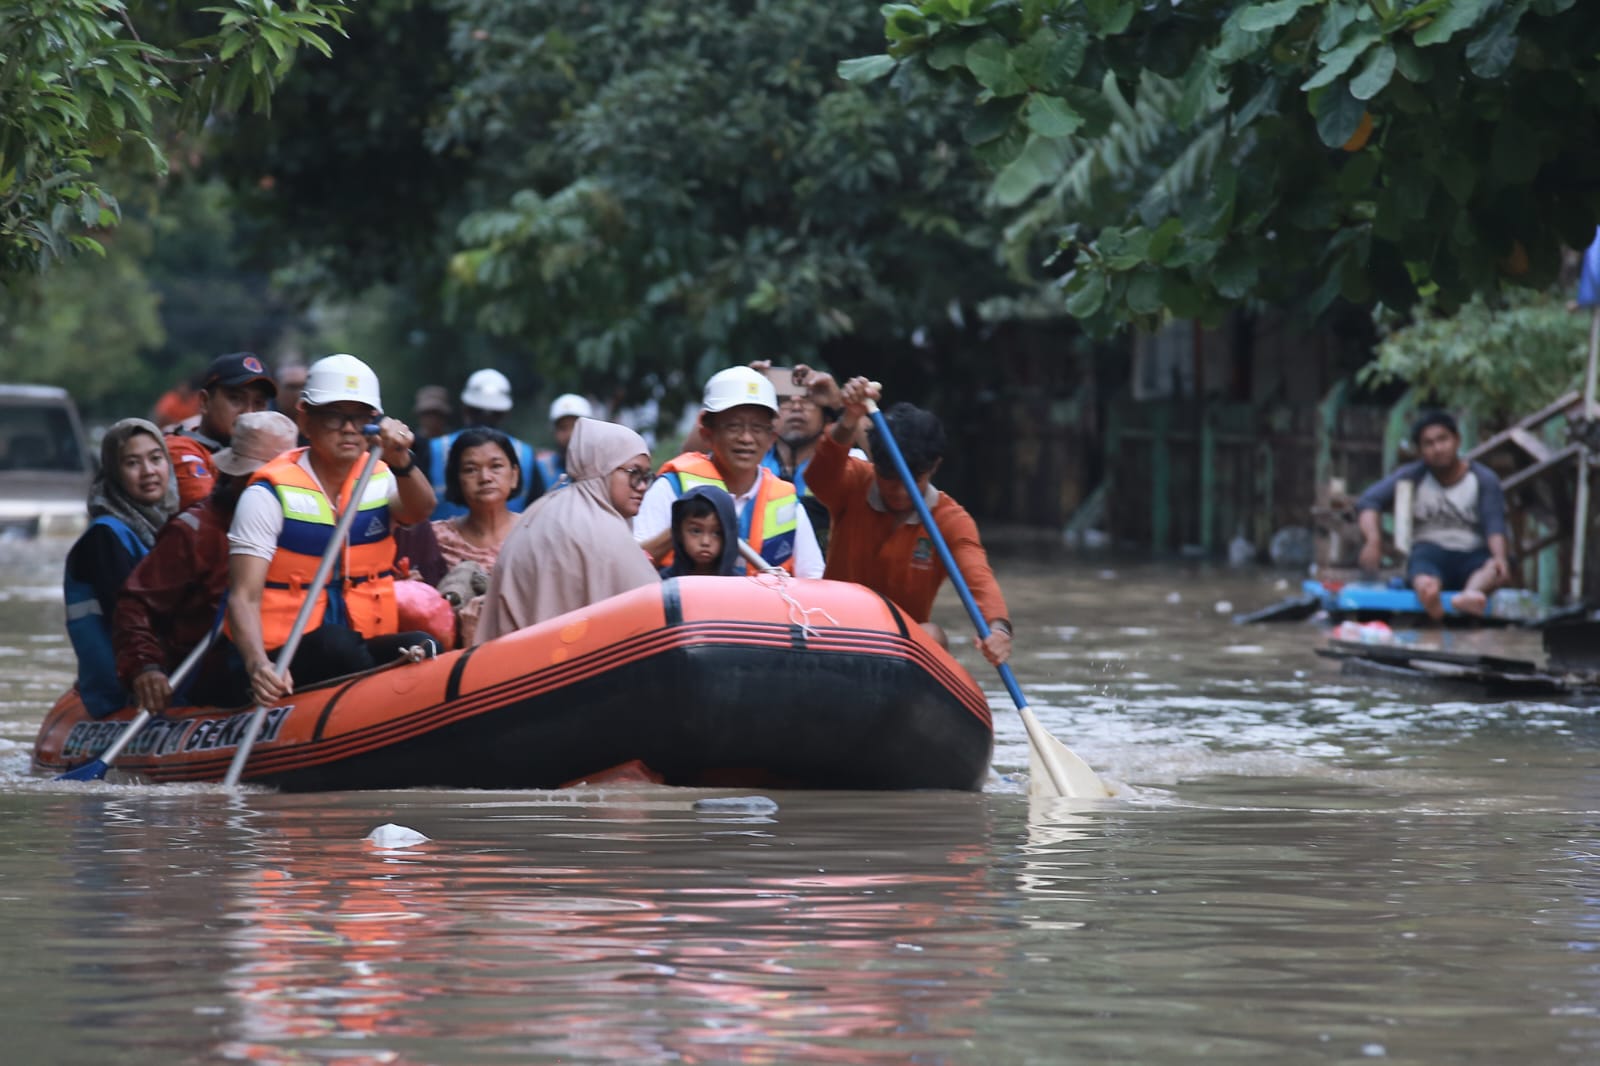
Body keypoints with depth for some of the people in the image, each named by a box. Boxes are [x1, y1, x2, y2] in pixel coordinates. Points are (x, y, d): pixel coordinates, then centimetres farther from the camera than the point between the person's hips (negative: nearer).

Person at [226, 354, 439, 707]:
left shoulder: (379, 478, 10)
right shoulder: (270, 493, -5)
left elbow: (420, 510, -13)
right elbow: (244, 597, -14)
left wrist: (400, 462, -36)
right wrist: (257, 664, -34)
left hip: (365, 646, 4)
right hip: (286, 658, -4)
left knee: (422, 648, -27)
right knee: (338, 644, -36)